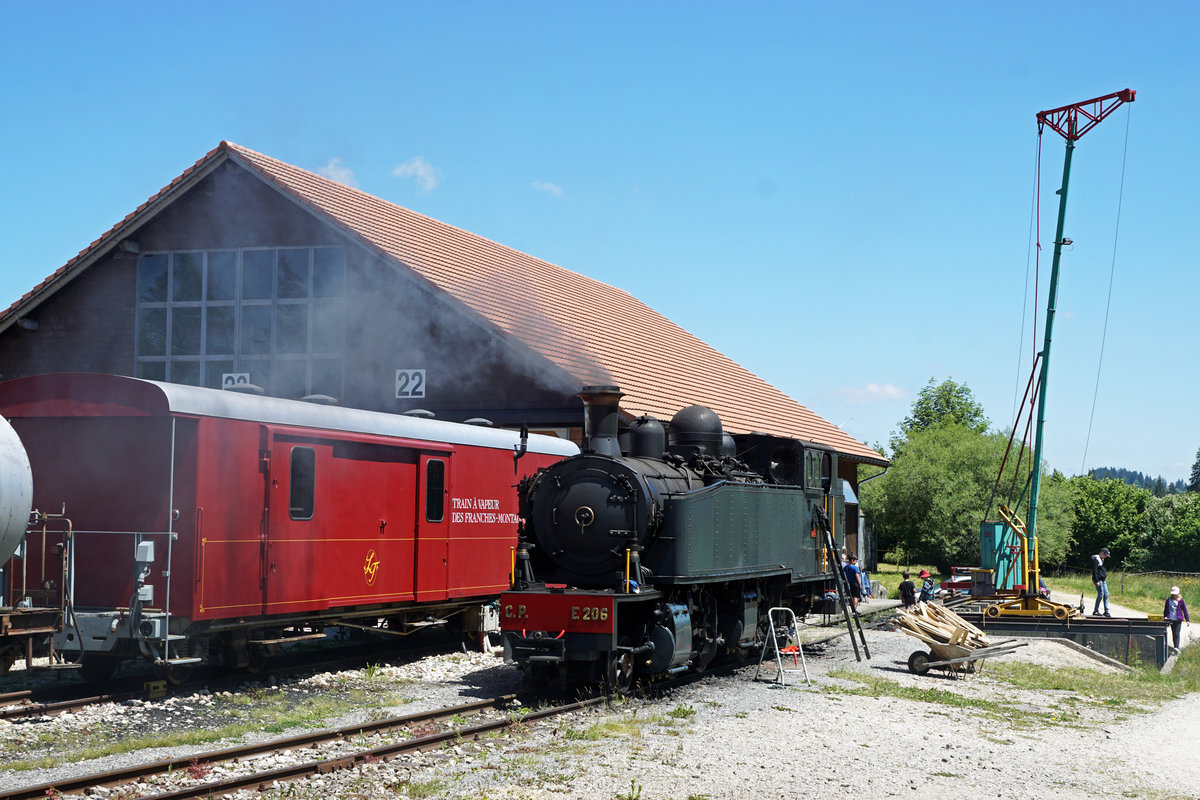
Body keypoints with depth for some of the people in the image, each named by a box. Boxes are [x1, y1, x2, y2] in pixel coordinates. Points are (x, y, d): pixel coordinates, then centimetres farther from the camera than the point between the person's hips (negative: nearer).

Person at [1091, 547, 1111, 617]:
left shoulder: (1102, 560, 18)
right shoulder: (1096, 559, -12)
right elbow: (1094, 571, -18)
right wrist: (1097, 581, -21)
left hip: (1103, 580, 10)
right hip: (1098, 580, -10)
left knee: (1106, 594, 7)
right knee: (1100, 594, -9)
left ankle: (1106, 611, 10)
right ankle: (1095, 611, 0)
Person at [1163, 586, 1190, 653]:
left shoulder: (1180, 601, 1)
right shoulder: (1168, 600, 8)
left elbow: (1185, 610, 4)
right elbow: (1165, 610, 18)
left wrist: (1187, 620, 2)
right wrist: (1165, 617, 10)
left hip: (1178, 620, -3)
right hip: (1171, 619, 3)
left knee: (1176, 634, -13)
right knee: (1173, 634, 8)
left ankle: (1176, 647, -18)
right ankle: (1176, 647, 16)